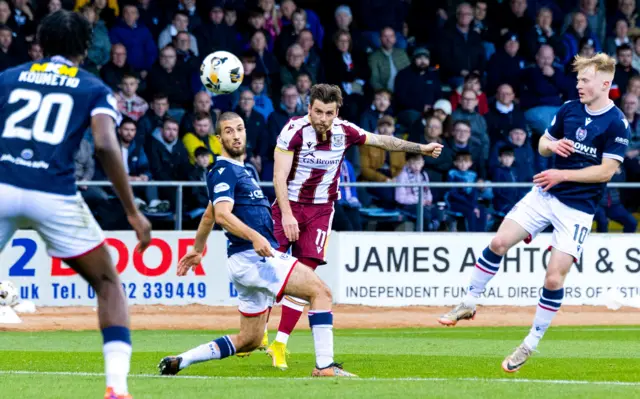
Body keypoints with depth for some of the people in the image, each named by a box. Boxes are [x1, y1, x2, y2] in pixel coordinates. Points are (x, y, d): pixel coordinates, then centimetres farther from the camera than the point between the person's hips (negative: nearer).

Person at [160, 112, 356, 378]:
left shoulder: (239, 169, 22)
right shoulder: (224, 170, -8)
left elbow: (209, 215, 34)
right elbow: (222, 215, -23)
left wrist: (197, 250, 44)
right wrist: (254, 237, -37)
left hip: (257, 258, 10)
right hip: (252, 256, -10)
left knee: (249, 341, 14)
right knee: (321, 291, -18)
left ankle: (178, 362, 14)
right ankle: (325, 366, -24)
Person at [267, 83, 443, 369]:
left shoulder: (344, 131, -3)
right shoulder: (294, 130, -16)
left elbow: (382, 141, 13)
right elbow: (279, 175, -19)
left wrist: (420, 148, 19)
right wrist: (286, 214, -28)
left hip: (320, 211, 3)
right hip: (289, 205, -3)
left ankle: (280, 344, -5)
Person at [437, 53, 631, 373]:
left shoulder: (617, 123, -12)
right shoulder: (569, 109, 4)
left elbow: (606, 170, -15)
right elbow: (542, 145, 15)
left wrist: (562, 174, -18)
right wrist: (551, 145, -10)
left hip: (578, 208, -5)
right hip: (545, 194, 5)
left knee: (554, 278, -8)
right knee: (499, 242, -8)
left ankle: (531, 344, 6)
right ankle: (469, 304, 9)